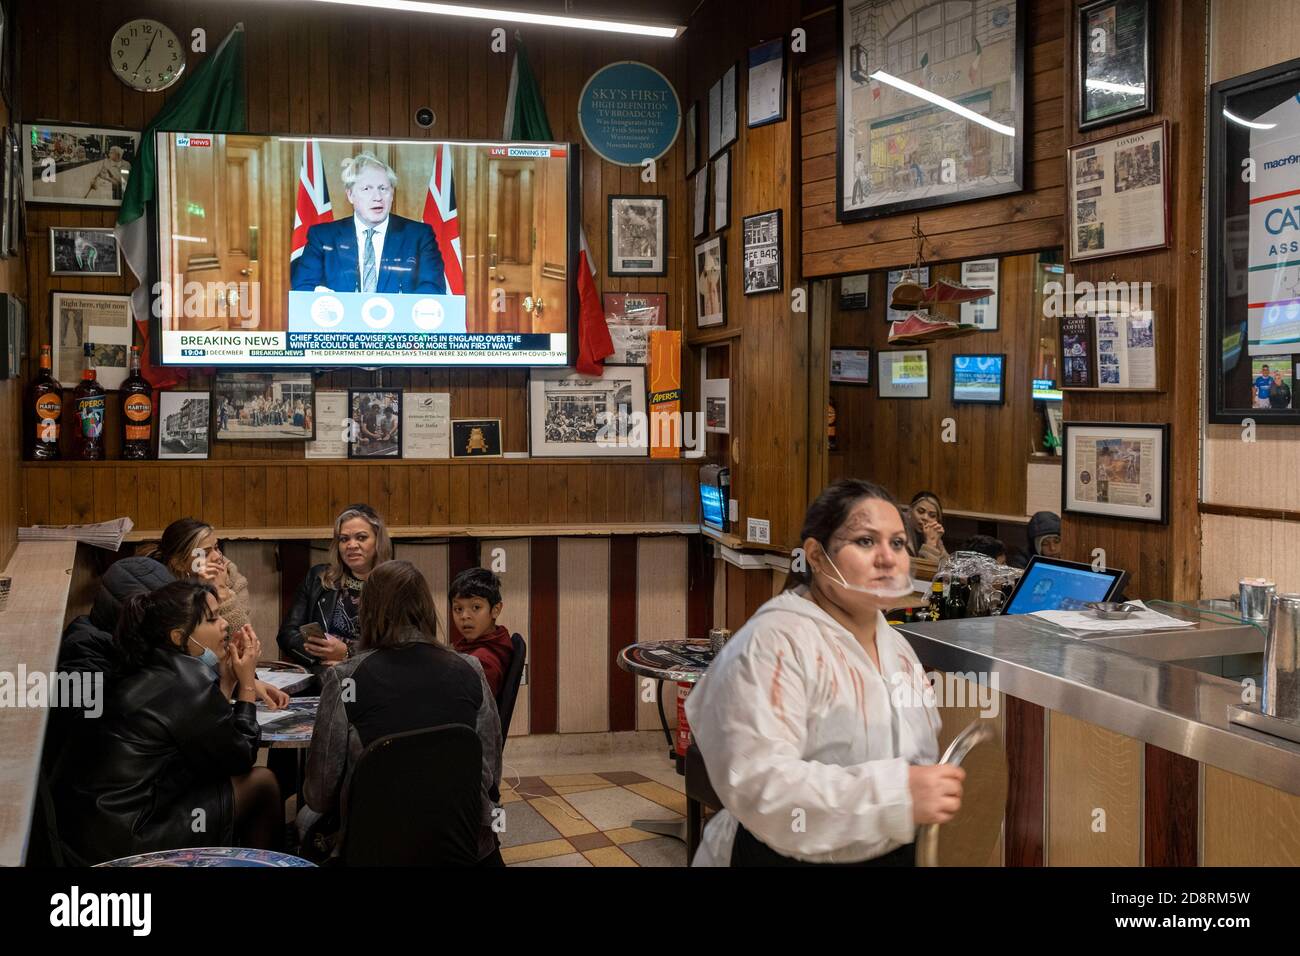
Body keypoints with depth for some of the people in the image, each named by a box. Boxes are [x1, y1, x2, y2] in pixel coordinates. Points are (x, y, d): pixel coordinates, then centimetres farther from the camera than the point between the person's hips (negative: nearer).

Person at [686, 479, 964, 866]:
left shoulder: (897, 647, 10)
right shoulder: (774, 643, -17)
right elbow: (756, 784, -28)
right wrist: (897, 793, -31)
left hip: (895, 854, 7)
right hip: (789, 858, -7)